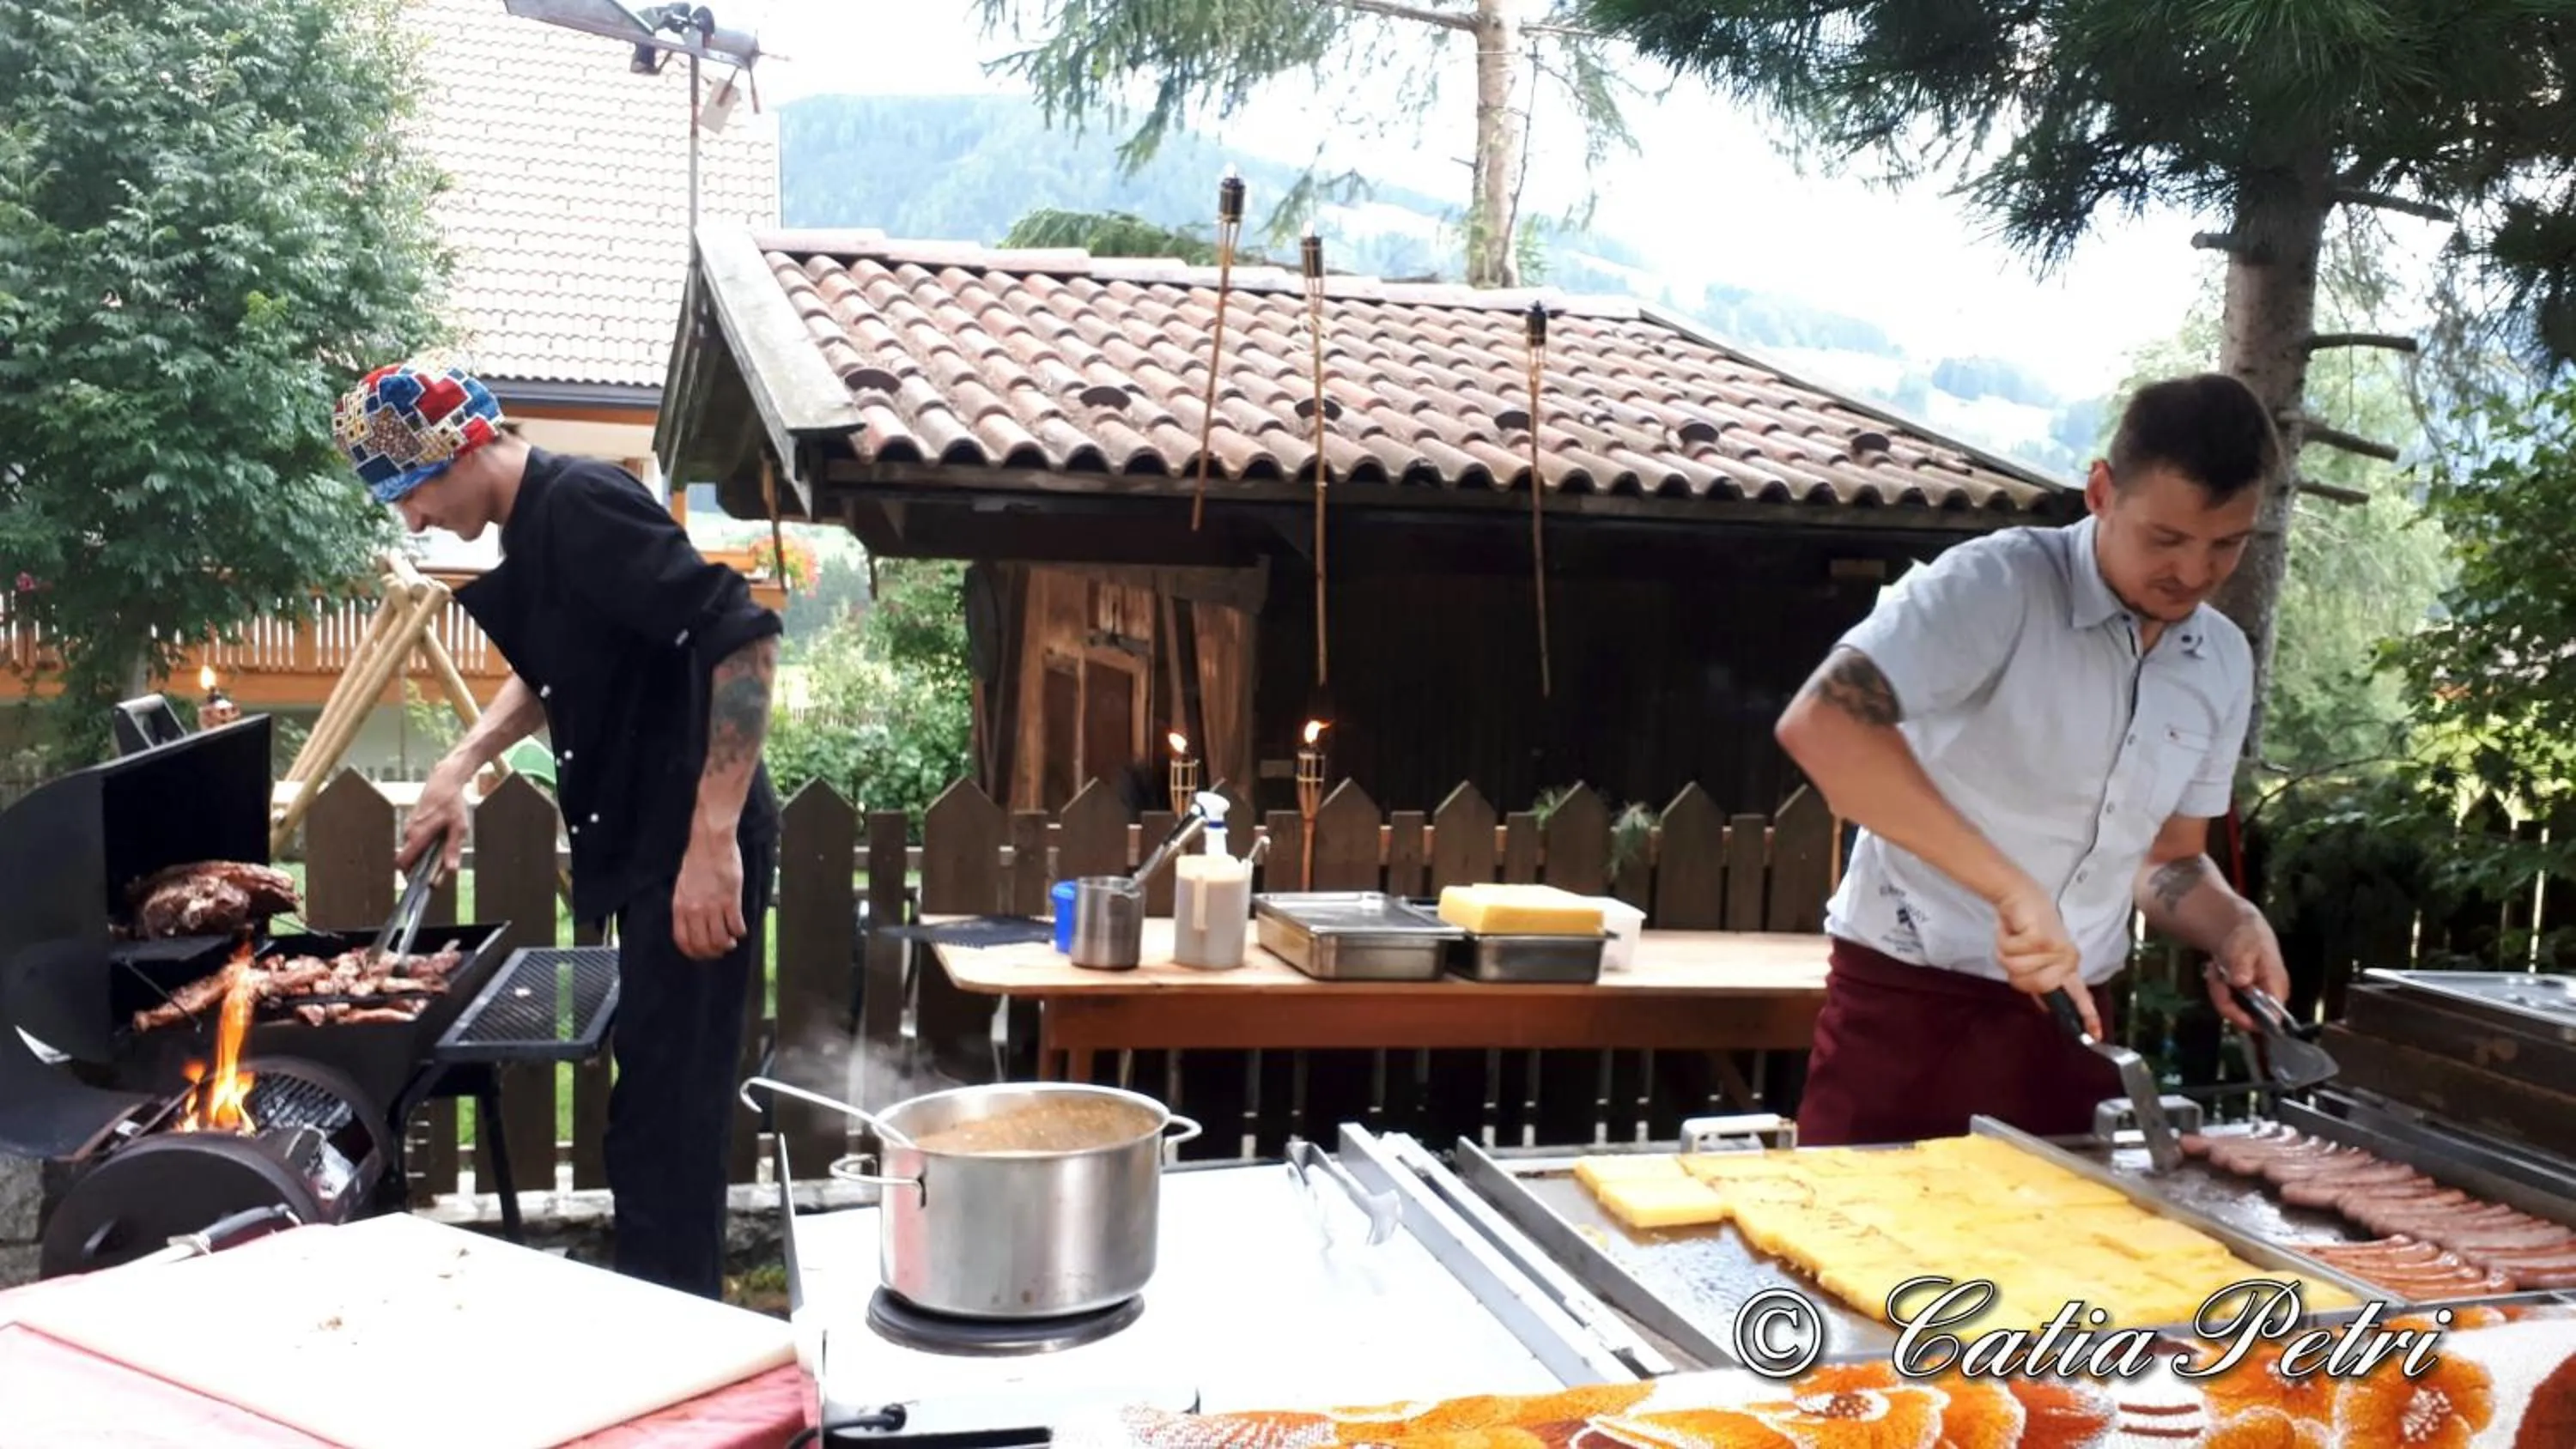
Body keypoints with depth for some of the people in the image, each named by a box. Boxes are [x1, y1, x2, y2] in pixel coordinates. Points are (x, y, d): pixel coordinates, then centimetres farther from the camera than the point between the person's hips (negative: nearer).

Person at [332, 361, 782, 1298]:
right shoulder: (534, 525, 13)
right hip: (644, 842, 10)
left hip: (693, 849, -10)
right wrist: (460, 767, 16)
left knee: (666, 1111, -3)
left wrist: (713, 839, -29)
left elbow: (744, 637, -27)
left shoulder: (581, 505, -18)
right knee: (657, 1110, 18)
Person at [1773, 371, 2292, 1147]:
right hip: (1908, 1005, -6)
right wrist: (2011, 886, -33)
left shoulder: (2224, 663, 6)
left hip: (2071, 1020, 6)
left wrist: (2234, 925, -5)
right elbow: (1820, 724, -31)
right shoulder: (1997, 584, -16)